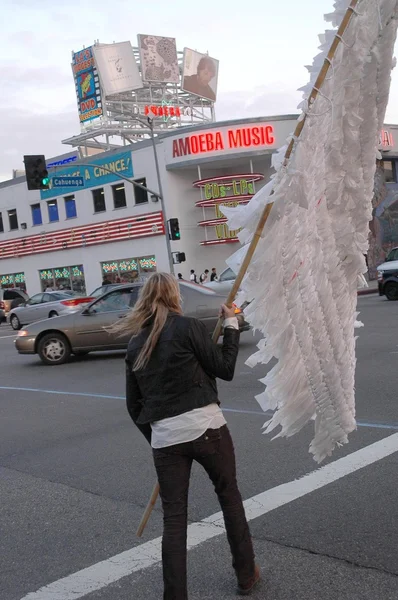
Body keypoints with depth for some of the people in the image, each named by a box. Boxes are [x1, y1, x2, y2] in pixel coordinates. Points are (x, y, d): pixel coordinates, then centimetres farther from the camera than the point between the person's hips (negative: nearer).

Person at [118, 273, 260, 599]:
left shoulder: (135, 345, 9)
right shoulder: (188, 327, -6)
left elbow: (134, 405, 12)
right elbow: (225, 369, -2)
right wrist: (231, 325, 7)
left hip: (164, 437, 3)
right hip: (205, 427, -3)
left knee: (174, 517, 9)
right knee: (230, 497, 17)